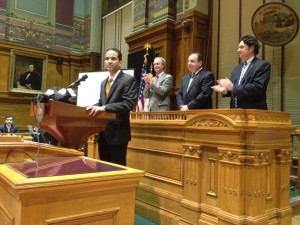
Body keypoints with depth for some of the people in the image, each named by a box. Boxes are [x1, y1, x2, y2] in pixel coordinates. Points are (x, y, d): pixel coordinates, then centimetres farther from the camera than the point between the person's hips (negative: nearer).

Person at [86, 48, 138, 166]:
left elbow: (129, 103, -20)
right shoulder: (104, 82, 17)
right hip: (103, 132, 8)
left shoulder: (129, 80, -8)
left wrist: (105, 108, -26)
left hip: (117, 132, -7)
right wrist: (93, 107, -2)